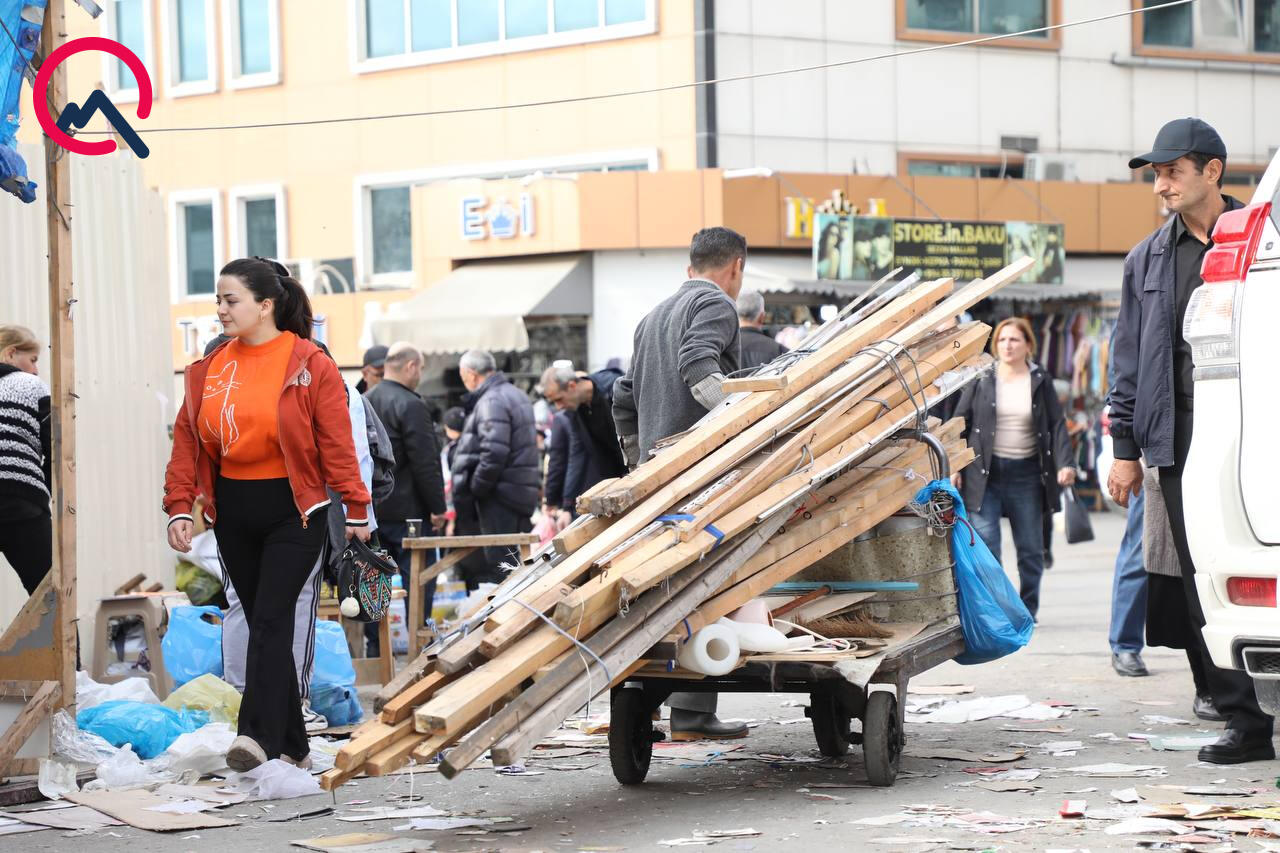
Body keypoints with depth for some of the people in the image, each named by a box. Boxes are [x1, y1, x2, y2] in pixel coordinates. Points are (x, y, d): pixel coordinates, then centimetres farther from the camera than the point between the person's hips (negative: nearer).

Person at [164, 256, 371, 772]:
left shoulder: (309, 364, -8)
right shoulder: (211, 368, 6)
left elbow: (336, 440, -7)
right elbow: (187, 438, 6)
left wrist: (355, 508, -7)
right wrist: (180, 507, -1)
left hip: (294, 509, -5)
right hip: (232, 511, 5)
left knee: (271, 617, -15)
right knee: (262, 621, 8)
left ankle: (258, 735, -22)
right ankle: (292, 747, 15)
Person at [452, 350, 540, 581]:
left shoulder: (492, 401, -14)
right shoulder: (517, 395, 18)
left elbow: (494, 452, -25)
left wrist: (476, 487, -13)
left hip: (500, 496, -10)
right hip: (523, 491, 10)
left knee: (499, 564, -9)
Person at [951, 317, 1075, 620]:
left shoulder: (1041, 382, 6)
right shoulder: (981, 379, 4)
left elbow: (1057, 425, 2)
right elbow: (960, 422, 5)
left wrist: (1064, 464, -12)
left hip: (1026, 473, 1)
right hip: (985, 472, -1)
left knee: (1031, 548, 5)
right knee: (986, 545, -11)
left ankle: (1027, 611, 17)